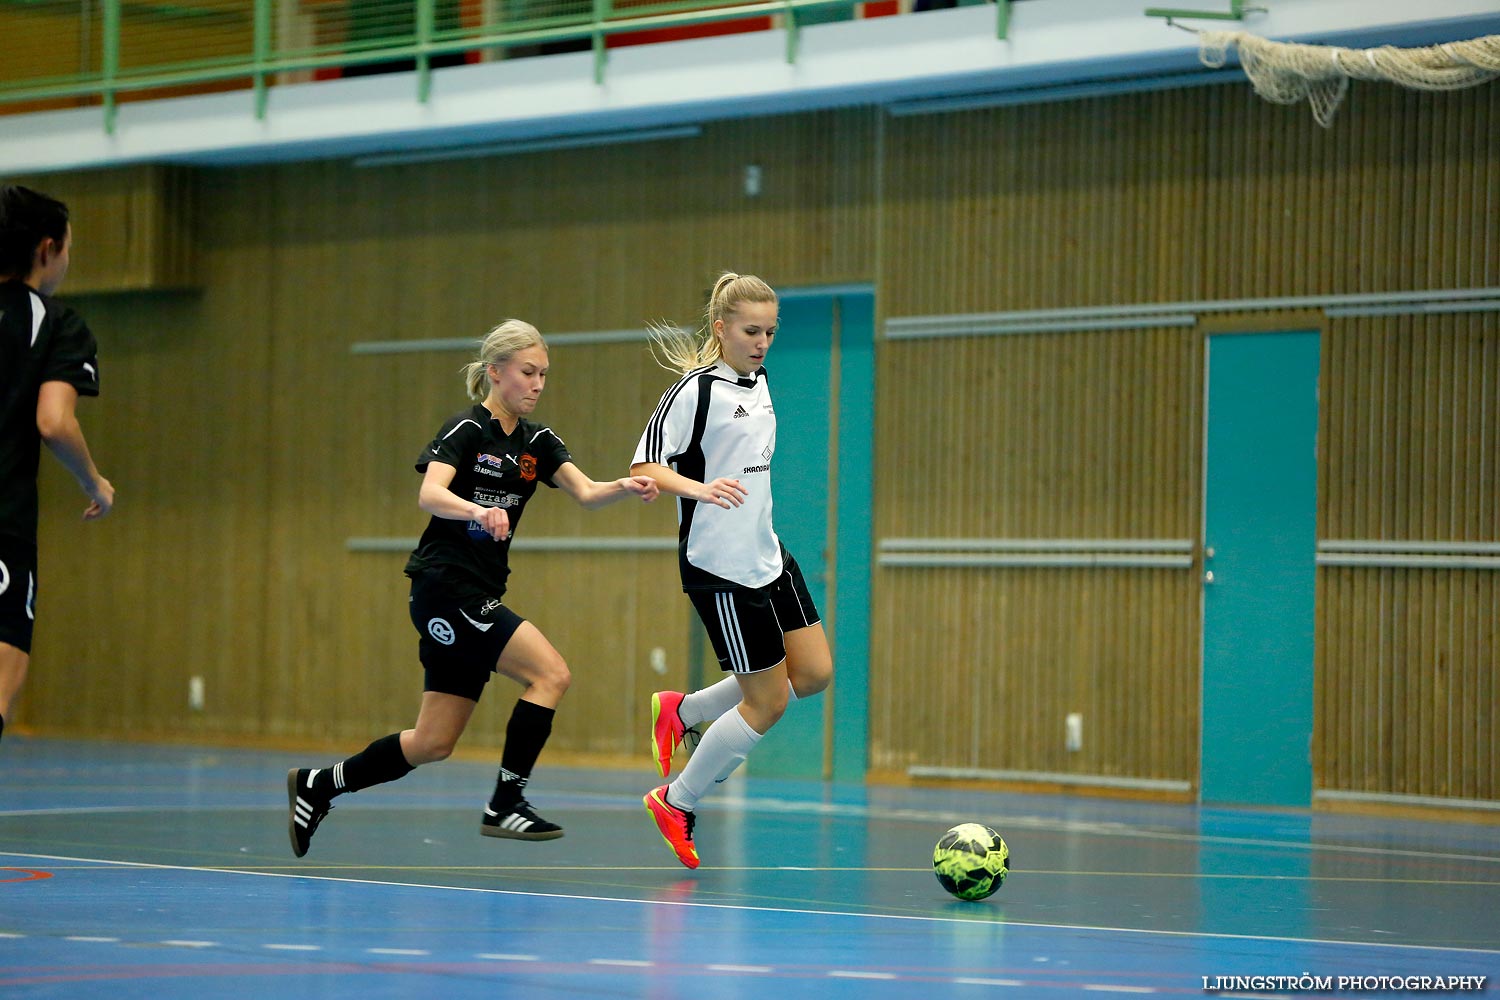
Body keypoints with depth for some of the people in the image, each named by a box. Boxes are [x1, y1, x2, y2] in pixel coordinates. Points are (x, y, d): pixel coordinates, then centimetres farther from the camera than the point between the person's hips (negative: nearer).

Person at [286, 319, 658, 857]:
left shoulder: (536, 440, 11)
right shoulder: (466, 430, -10)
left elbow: (586, 493, -2)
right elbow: (430, 494, -25)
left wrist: (624, 487, -23)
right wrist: (477, 511, -44)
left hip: (479, 599, 8)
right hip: (445, 588, -8)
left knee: (434, 743, 7)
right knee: (551, 673, -19)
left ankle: (316, 785, 21)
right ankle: (504, 805, -13)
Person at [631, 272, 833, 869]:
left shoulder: (759, 382, 10)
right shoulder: (696, 389, -14)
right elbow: (644, 465, -19)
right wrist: (698, 488, -35)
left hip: (767, 552, 9)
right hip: (719, 566, -9)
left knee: (814, 673, 5)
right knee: (769, 699, -5)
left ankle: (683, 712, 21)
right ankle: (676, 802, 13)